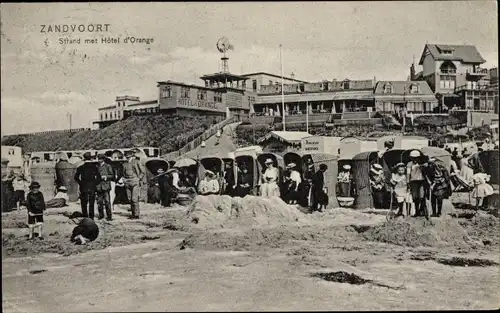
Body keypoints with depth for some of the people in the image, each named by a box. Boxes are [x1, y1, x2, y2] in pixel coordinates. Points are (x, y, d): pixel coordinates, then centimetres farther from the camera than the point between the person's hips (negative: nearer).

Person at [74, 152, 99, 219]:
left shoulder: (81, 167, -1)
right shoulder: (94, 167, -2)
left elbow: (76, 177, -3)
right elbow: (98, 177, -6)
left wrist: (81, 183, 7)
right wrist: (95, 184, 5)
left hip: (83, 188, 0)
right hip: (92, 188, 0)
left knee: (84, 204, 8)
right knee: (91, 204, 6)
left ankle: (85, 217, 5)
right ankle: (91, 218, 5)